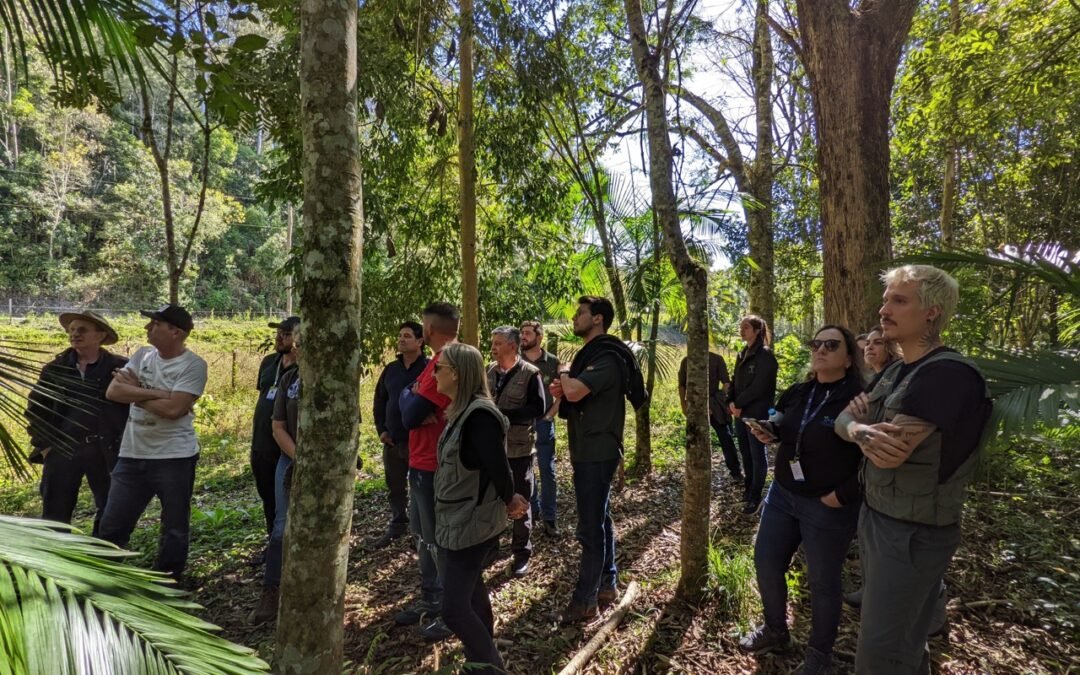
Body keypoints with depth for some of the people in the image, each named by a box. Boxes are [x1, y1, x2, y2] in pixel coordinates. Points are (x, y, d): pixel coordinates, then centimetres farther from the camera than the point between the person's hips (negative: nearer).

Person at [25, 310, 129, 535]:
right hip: (62, 450, 2)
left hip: (106, 452, -2)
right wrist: (43, 445, 4)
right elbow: (35, 409, 11)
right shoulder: (54, 369, 3)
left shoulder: (120, 367, -6)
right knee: (54, 518, 11)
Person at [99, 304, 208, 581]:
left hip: (174, 458, -5)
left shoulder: (193, 365, -14)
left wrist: (134, 390, -10)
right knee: (112, 525, 15)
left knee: (175, 529, 10)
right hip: (132, 456, 5)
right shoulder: (142, 355, 5)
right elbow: (112, 391, -5)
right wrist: (154, 393, -17)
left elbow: (173, 409, -23)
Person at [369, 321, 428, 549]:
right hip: (392, 440, 6)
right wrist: (381, 429, 6)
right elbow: (379, 401, 15)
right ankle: (397, 524, 34)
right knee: (395, 487, 17)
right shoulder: (391, 369, 8)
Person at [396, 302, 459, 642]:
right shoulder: (437, 361, 12)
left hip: (434, 466, -10)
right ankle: (430, 601, 35)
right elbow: (408, 394, 7)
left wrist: (412, 400, -3)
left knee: (438, 540, 3)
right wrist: (413, 399, -13)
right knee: (424, 535, 20)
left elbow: (410, 415, -22)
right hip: (421, 462, 10)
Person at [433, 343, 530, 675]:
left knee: (454, 609, -2)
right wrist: (510, 499, 8)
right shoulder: (461, 411, 4)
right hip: (456, 521, 9)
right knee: (472, 594, 21)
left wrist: (510, 501, -6)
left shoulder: (479, 414, -25)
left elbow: (498, 466, -24)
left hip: (470, 525, -9)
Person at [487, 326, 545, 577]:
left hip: (519, 447, -5)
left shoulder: (530, 373, -12)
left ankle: (522, 553, 23)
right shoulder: (489, 371, 4)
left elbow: (538, 408, -18)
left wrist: (503, 415, -22)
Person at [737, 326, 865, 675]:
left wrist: (843, 495, -20)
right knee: (766, 564, 14)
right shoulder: (796, 393, 3)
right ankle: (775, 630, 39)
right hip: (782, 494, 6)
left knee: (823, 582, 11)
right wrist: (767, 433, -4)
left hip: (828, 508, -6)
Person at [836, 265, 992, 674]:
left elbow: (890, 452, -28)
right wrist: (860, 429, -19)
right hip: (875, 516, 9)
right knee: (900, 636, 24)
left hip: (913, 532, -8)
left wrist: (862, 418, -9)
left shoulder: (946, 373, -21)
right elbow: (843, 421, 4)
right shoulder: (896, 371, 9)